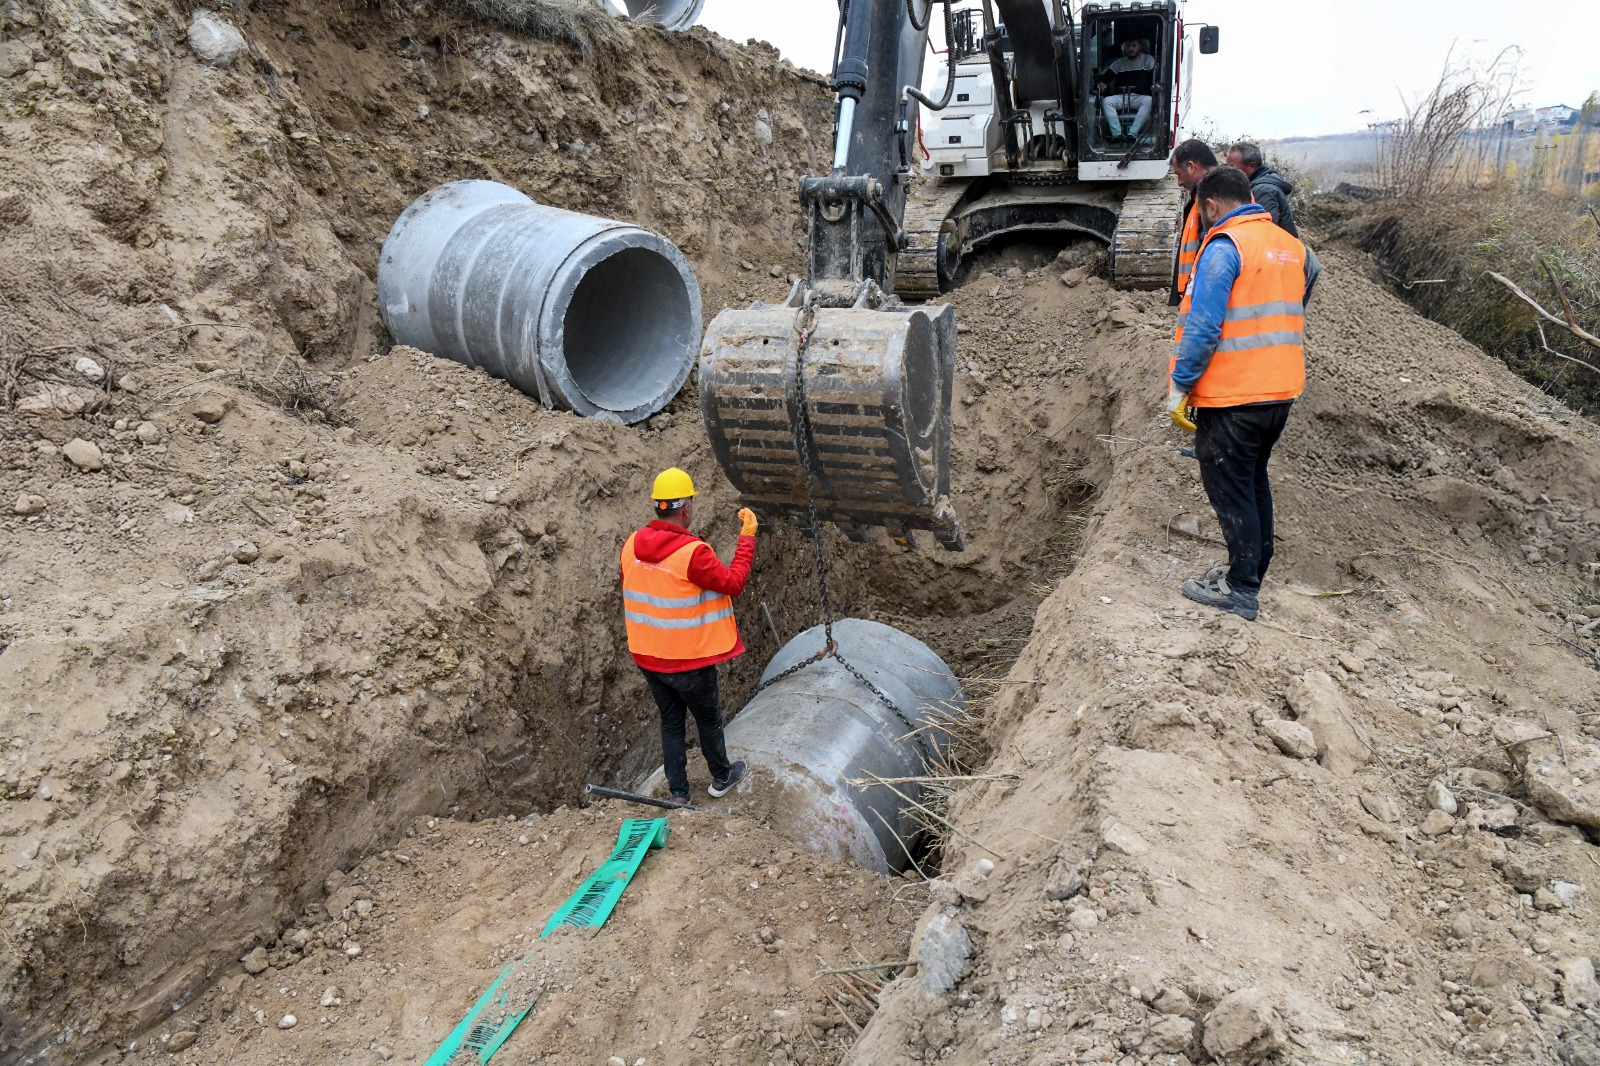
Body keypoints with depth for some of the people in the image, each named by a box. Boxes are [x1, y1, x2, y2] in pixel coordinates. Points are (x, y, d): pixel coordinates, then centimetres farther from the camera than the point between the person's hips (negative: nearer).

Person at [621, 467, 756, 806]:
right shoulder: (692, 552, -27)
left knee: (671, 722, 20)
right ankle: (721, 778, 38)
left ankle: (677, 792, 28)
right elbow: (733, 583, -17)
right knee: (709, 720, 18)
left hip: (647, 656, 6)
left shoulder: (632, 545, -5)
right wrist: (747, 538, -10)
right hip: (688, 660, -6)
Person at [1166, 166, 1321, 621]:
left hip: (1231, 396, -8)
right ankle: (1250, 571, 30)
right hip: (1280, 391, 8)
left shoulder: (1224, 246, -14)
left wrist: (1179, 386, -13)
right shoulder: (1291, 245, 11)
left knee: (1229, 489, 2)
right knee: (1254, 482, 20)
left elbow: (1202, 327, -20)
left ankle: (1240, 590, 7)